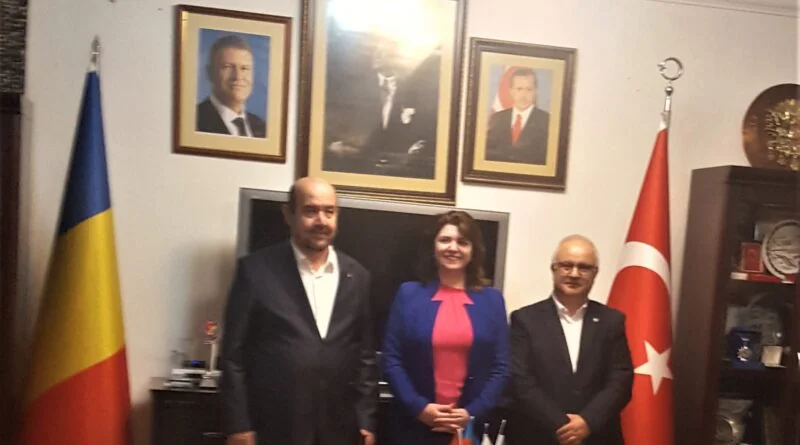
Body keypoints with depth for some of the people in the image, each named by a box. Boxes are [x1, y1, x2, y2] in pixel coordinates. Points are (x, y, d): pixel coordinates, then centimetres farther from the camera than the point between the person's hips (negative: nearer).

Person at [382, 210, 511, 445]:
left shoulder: (491, 300, 4)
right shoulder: (409, 293, 2)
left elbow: (501, 367, 2)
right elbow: (392, 360, -1)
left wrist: (473, 413, -8)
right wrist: (418, 407, -11)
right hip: (414, 425, -1)